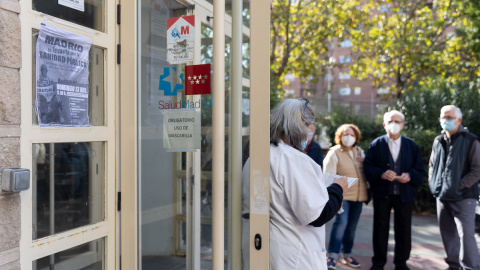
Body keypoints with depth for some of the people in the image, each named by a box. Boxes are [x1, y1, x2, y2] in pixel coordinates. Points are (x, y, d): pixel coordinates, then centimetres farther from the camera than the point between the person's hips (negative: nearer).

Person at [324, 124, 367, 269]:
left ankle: (346, 255, 25)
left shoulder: (359, 151, 11)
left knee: (352, 226, 11)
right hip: (343, 195, -6)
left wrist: (365, 162, -2)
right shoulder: (334, 153, -7)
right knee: (341, 221, -21)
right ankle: (332, 256, -16)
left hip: (358, 196, 6)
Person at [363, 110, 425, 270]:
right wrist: (381, 174, -20)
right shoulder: (376, 144, 2)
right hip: (382, 194, -1)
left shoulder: (411, 145, 7)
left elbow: (420, 170, 6)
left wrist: (410, 176, -14)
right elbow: (367, 167, -3)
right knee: (380, 229, 7)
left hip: (405, 195, 1)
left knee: (403, 230, 7)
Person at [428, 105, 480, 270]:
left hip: (463, 197, -6)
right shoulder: (438, 141, 11)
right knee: (448, 233, 12)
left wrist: (460, 186, -16)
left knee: (466, 234, -10)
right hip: (442, 196, 6)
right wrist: (432, 182, 8)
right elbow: (432, 165, 22)